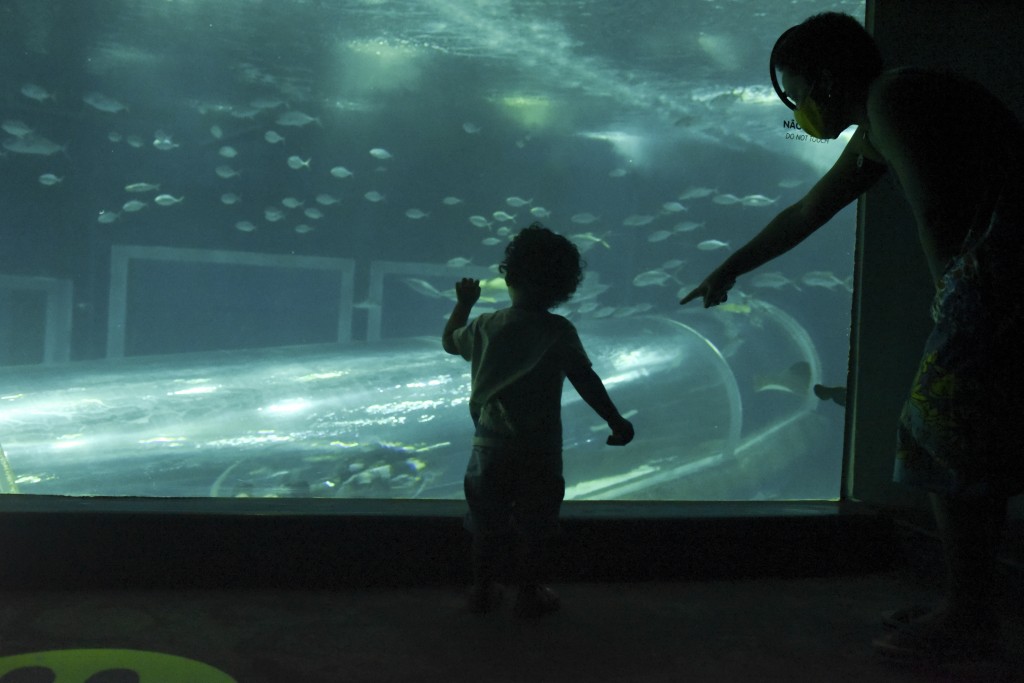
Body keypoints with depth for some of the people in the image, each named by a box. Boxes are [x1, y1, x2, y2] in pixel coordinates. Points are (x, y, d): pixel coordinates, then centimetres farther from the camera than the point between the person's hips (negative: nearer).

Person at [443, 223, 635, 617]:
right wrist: (616, 422, -11)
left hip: (490, 447, 3)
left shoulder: (485, 327, -5)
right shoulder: (559, 332, -14)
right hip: (539, 451, -2)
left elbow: (450, 341, 15)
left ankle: (482, 591, 30)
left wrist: (464, 303, 28)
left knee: (488, 525, 18)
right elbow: (586, 381, -18)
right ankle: (529, 596, 27)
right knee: (533, 529, 15)